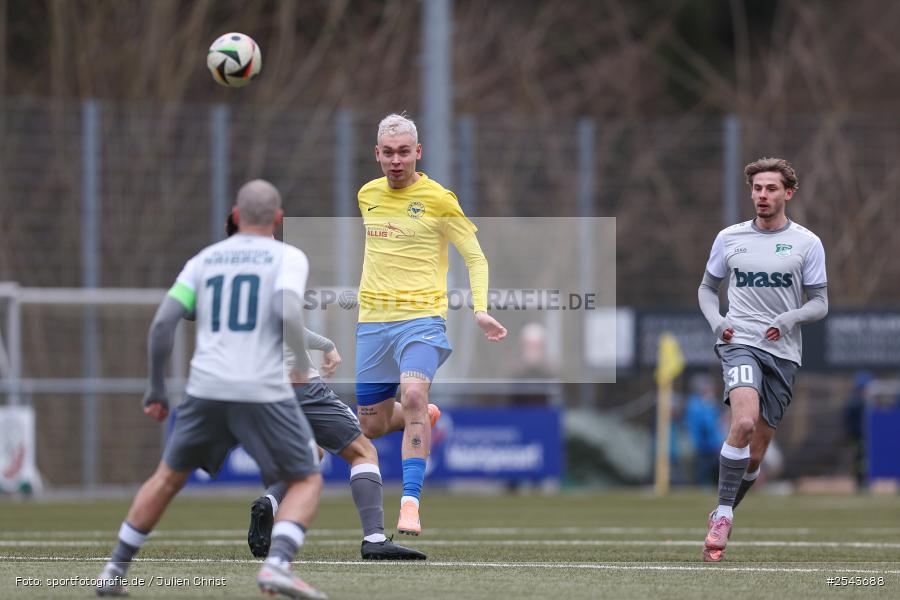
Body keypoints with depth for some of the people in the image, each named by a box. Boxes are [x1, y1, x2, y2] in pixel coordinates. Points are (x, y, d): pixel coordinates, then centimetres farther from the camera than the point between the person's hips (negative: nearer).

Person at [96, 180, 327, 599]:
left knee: (168, 477, 22)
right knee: (307, 482, 9)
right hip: (264, 391, -4)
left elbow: (162, 323, 5)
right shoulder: (288, 257, 4)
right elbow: (288, 314, -15)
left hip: (206, 390, 4)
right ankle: (277, 564, -16)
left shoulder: (204, 260, 15)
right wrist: (305, 368, 1)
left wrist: (156, 390, 14)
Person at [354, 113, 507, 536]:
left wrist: (479, 310, -14)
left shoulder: (437, 199, -5)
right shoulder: (368, 195, 9)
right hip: (372, 322, 5)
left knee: (413, 394, -30)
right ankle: (425, 417, 42)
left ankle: (410, 502, -30)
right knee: (372, 425, 8)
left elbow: (475, 258, -1)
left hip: (421, 317, -5)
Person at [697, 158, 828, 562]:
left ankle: (721, 519, 26)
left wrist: (789, 319, -15)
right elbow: (707, 287, 18)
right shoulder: (729, 238, 7)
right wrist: (716, 321, -2)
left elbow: (820, 302, 4)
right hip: (740, 343, -1)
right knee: (745, 421, -28)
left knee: (755, 454, 5)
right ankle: (722, 517, -22)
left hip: (783, 352, 1)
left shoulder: (807, 243, 3)